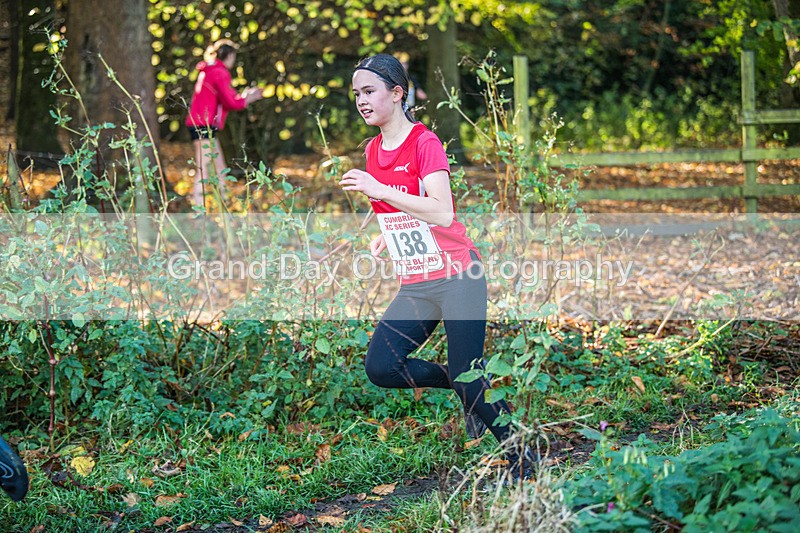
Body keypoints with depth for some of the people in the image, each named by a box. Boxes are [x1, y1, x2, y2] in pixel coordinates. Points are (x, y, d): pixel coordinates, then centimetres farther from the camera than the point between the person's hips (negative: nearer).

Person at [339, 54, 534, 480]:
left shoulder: (425, 143, -12)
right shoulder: (373, 151, 10)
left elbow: (442, 212, -24)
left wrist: (380, 191, -27)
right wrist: (385, 238, 7)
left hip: (457, 277, -7)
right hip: (414, 285, 7)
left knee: (469, 380, -8)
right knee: (380, 366, -13)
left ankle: (521, 464, 13)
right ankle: (461, 384, 12)